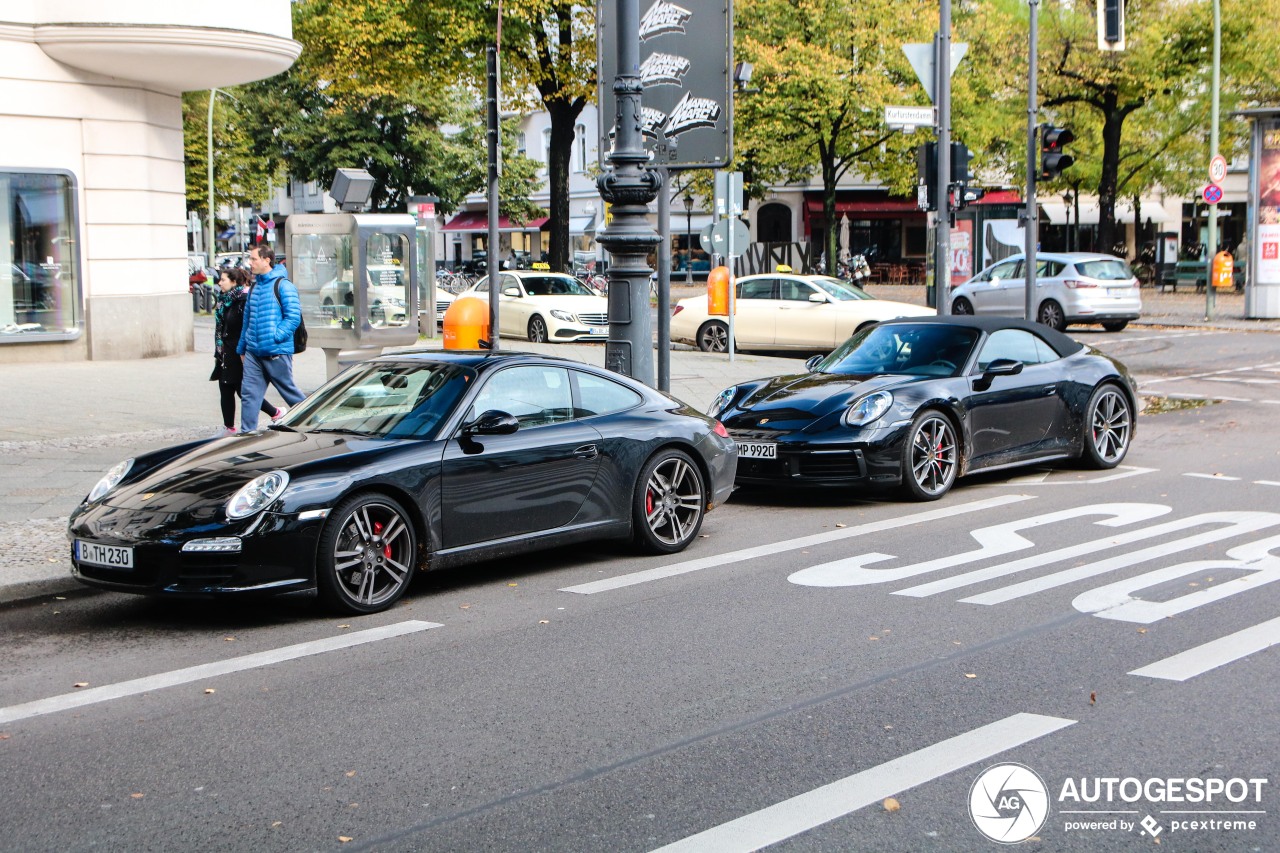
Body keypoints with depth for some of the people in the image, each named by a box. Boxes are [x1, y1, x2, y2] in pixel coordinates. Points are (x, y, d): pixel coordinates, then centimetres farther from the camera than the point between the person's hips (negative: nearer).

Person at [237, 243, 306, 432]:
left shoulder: (282, 285, -9)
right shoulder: (255, 286, 14)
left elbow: (293, 317, -15)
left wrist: (274, 336, -20)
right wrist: (242, 347, 23)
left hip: (276, 352, -7)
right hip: (253, 353, 7)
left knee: (288, 390, 4)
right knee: (248, 393, 2)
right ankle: (247, 433, 6)